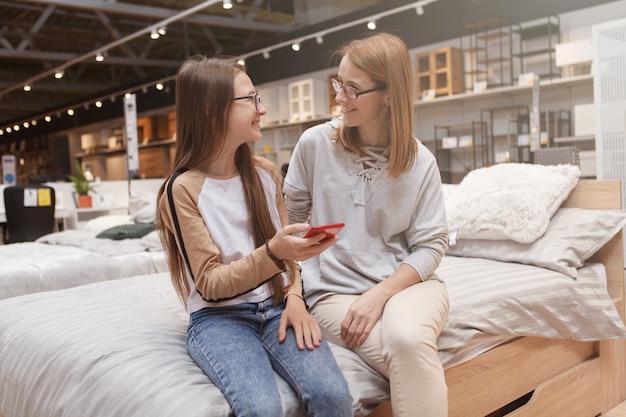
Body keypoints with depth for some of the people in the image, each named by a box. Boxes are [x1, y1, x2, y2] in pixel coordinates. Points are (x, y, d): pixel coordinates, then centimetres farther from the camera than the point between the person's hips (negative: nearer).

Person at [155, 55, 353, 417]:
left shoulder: (267, 173, 6)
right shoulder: (183, 189, -9)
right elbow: (210, 285, -13)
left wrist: (295, 298, -6)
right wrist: (272, 253, -28)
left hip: (275, 307, 4)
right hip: (218, 317, -3)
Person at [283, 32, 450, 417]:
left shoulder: (420, 161, -4)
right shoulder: (316, 143, -4)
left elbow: (431, 245, -4)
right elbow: (290, 218, 7)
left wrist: (380, 294, -18)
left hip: (407, 281, 1)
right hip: (336, 289, 0)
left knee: (408, 337, -32)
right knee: (412, 361, -26)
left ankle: (425, 375, -11)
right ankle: (428, 373, -1)